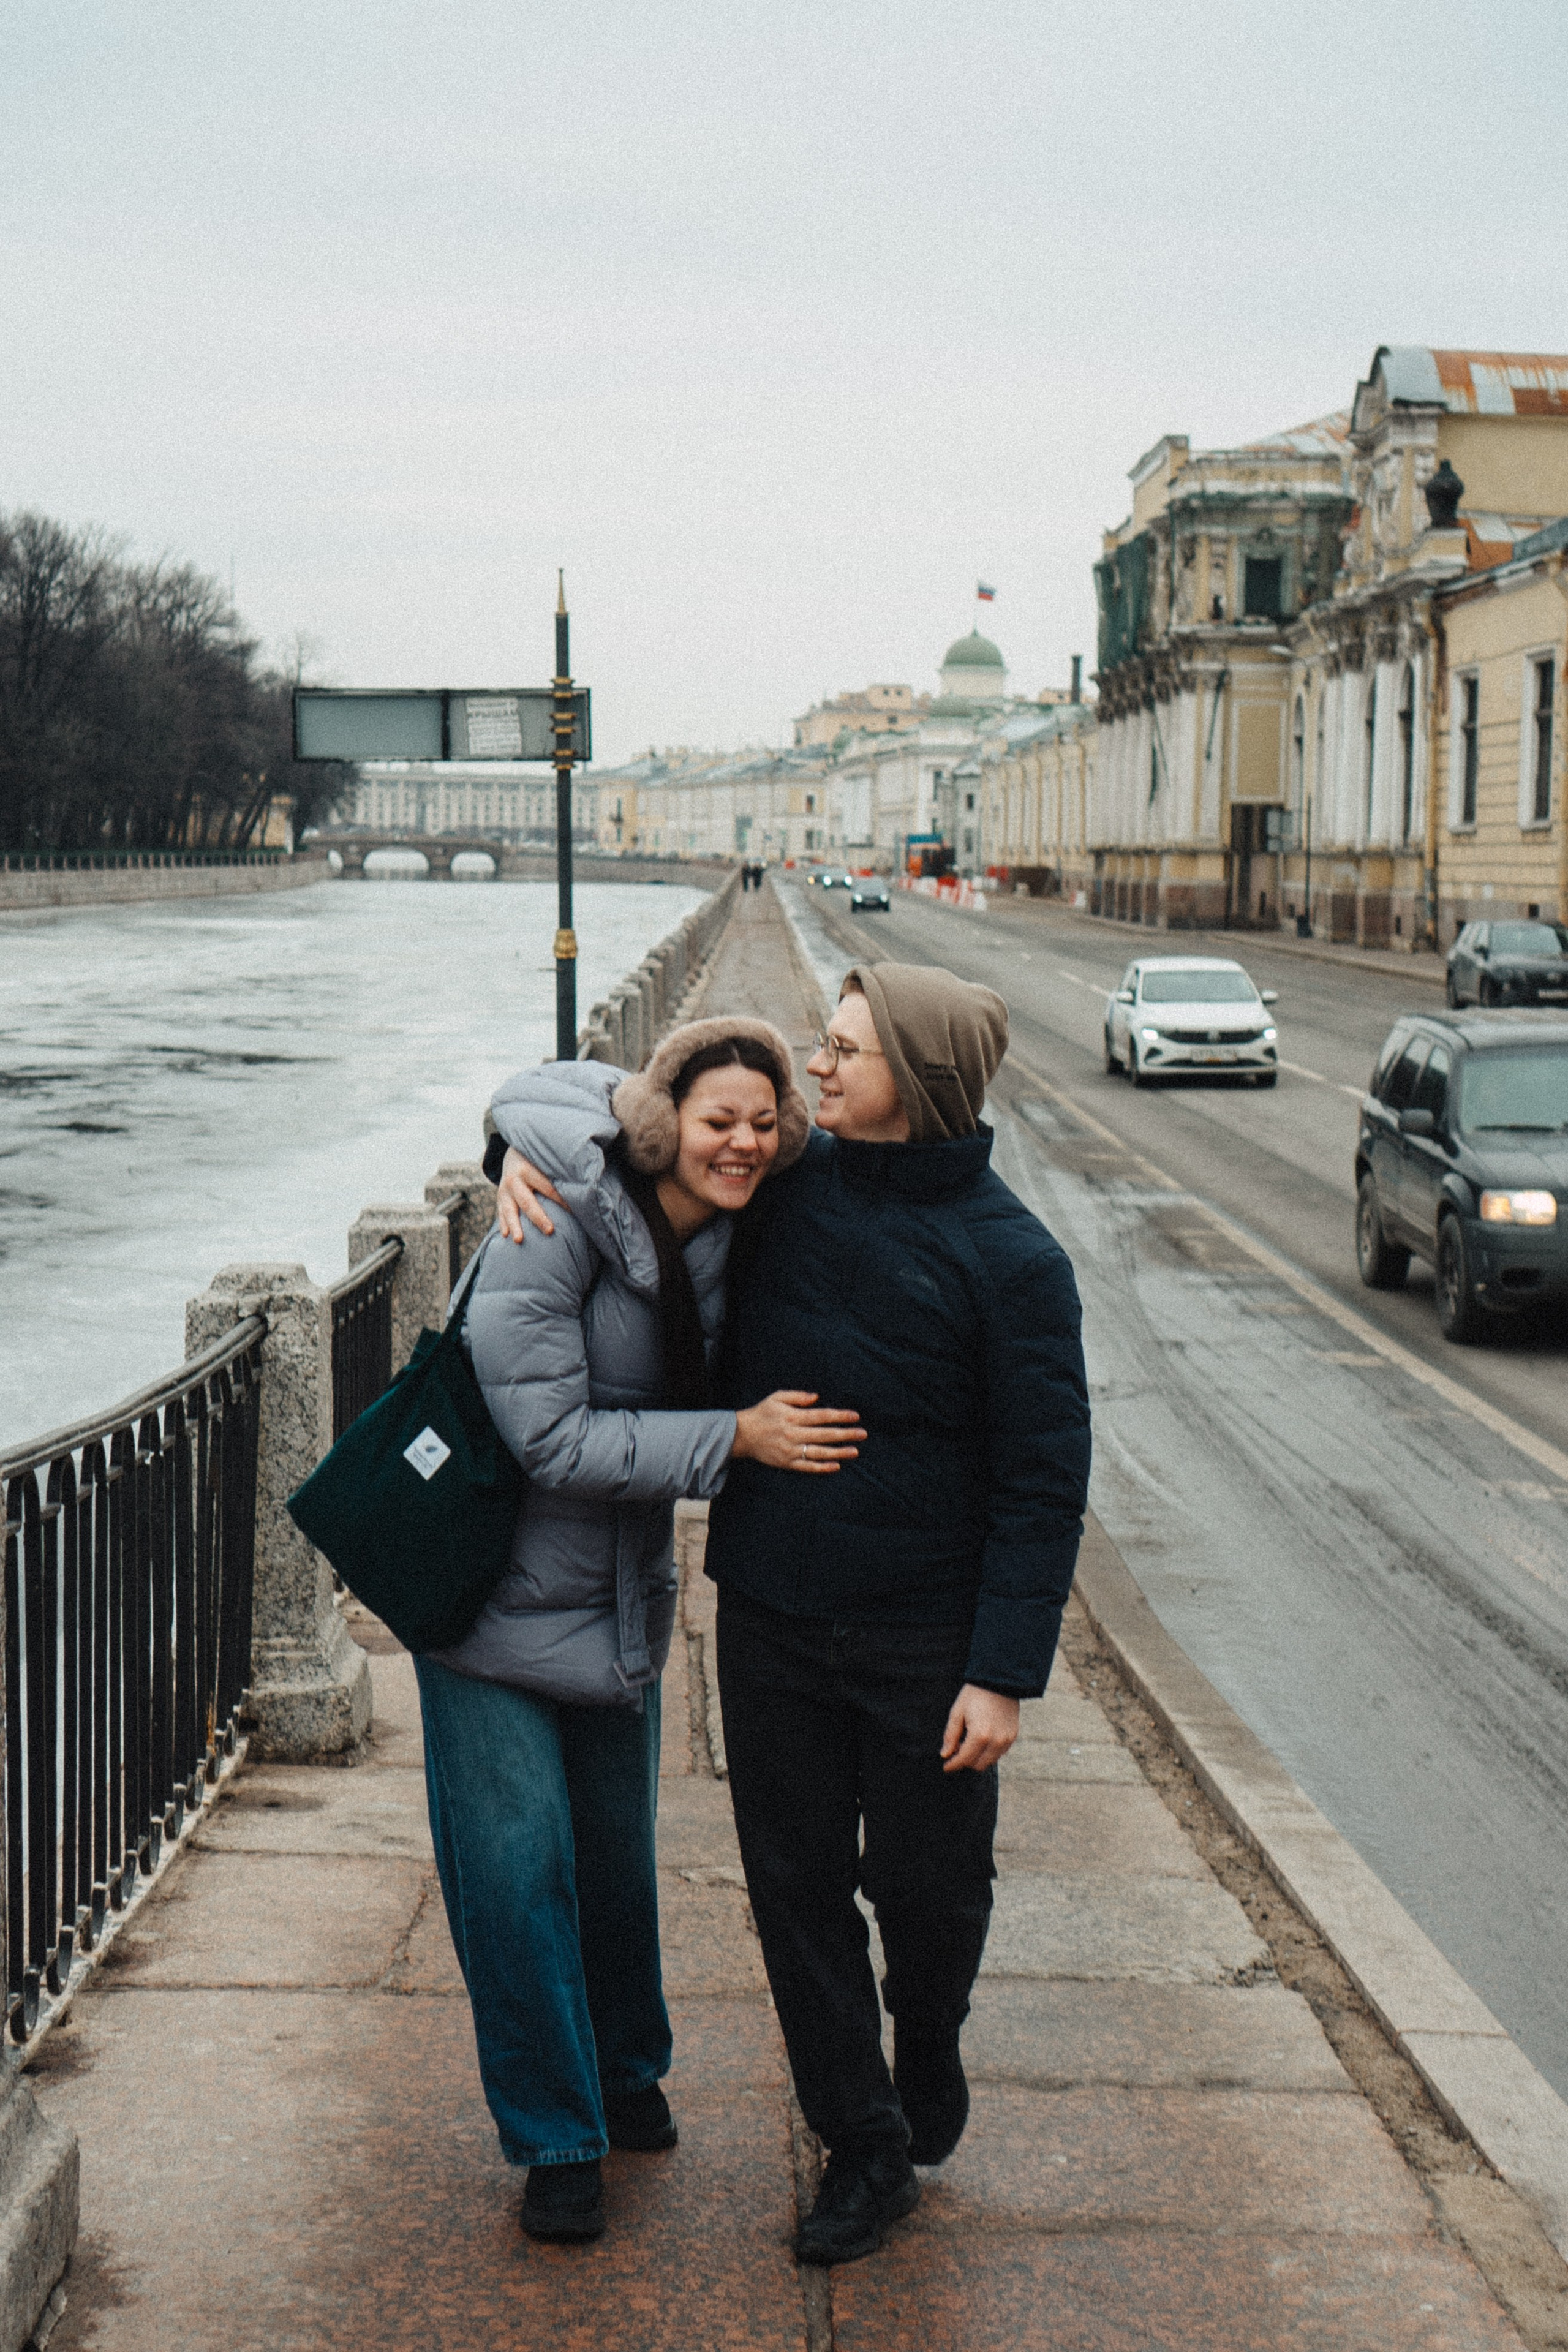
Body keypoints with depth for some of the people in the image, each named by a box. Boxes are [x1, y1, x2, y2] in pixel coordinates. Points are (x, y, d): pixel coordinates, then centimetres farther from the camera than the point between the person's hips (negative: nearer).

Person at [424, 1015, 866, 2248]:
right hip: (499, 1589, -6)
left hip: (621, 1596, 6)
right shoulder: (558, 1225, -24)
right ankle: (555, 2141, 16)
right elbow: (553, 1434, -26)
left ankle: (627, 2074, 41)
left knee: (618, 1852, 18)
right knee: (518, 1867, -1)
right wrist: (736, 1437, -28)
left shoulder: (733, 1237, -5)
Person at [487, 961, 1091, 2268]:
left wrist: (1006, 1672, -15)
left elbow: (1045, 1480, -11)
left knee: (925, 1887, 10)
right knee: (795, 1881, 8)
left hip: (924, 1636, -3)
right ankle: (863, 2150, 24)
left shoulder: (1011, 1261, -12)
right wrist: (527, 1143, -7)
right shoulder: (785, 1182, 0)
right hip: (771, 1614, 4)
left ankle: (927, 2089, 41)